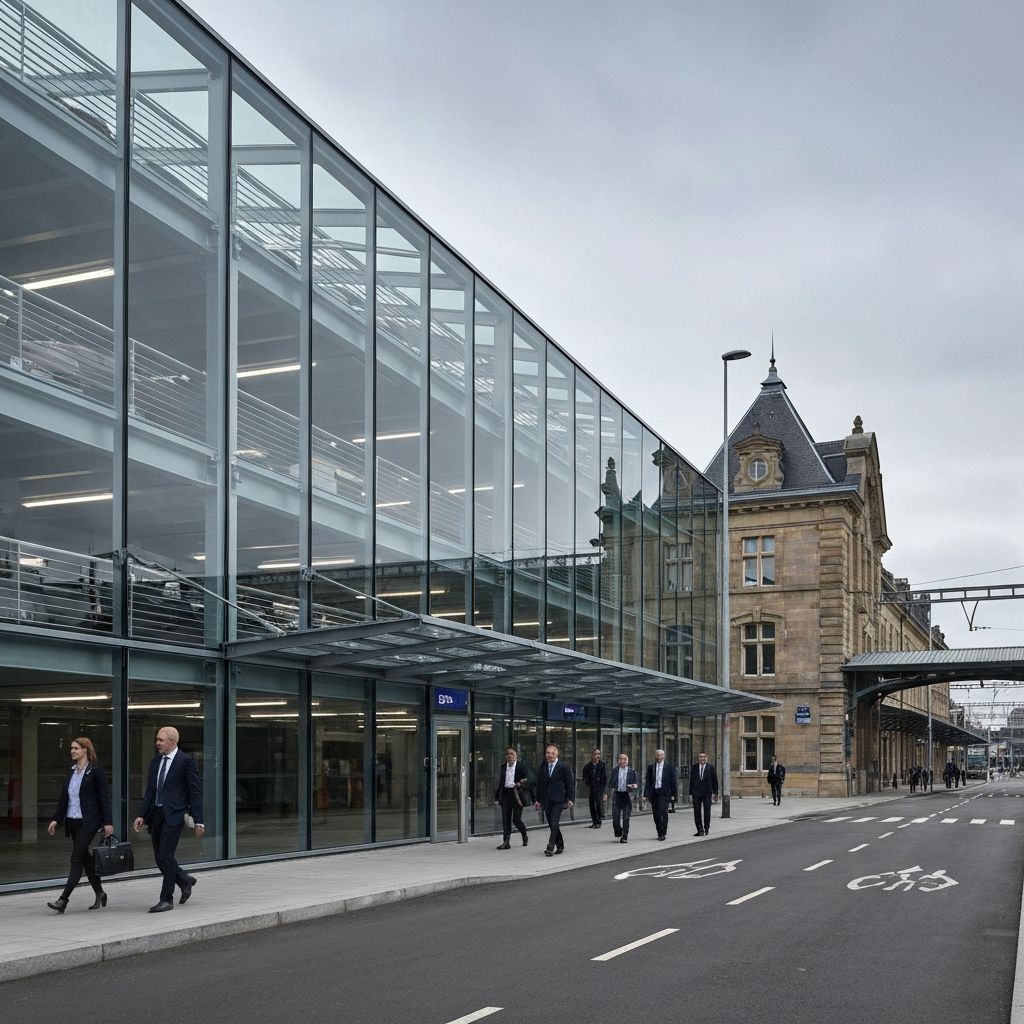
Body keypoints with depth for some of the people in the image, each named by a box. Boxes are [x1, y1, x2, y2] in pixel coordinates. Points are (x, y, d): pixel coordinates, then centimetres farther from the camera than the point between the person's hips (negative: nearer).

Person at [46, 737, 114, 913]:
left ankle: (63, 899, -13)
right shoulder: (71, 770, 13)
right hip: (72, 821, 7)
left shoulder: (96, 770, -8)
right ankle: (99, 894, 23)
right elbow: (63, 796, 15)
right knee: (86, 858, 11)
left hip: (87, 822, -7)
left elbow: (104, 797, -9)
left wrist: (107, 822, -12)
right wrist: (56, 819, 9)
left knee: (77, 859, -10)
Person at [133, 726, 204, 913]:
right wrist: (141, 815, 5)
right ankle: (185, 880, 32)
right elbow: (150, 791, 15)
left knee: (166, 856, -8)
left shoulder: (185, 761, -8)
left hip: (173, 815, -7)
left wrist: (198, 821, -11)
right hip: (156, 814, 7)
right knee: (160, 857, 10)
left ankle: (166, 899, 1)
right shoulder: (155, 762, 13)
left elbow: (196, 792, -8)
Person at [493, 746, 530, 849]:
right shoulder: (503, 767, 11)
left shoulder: (521, 766, -2)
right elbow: (499, 783, 14)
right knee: (505, 820, 1)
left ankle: (525, 836, 25)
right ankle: (506, 842, 5)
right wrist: (497, 798, 11)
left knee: (516, 820, -3)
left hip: (517, 795, -4)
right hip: (505, 794, 4)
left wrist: (522, 783, -20)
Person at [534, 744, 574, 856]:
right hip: (546, 800, 4)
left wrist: (569, 799, -4)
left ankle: (550, 847, -15)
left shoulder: (564, 767, -2)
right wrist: (538, 800, 11)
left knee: (554, 823, -13)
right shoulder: (543, 767, 9)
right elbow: (539, 784, 13)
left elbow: (570, 784, 0)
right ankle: (560, 845, 23)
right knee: (552, 825, 9)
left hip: (558, 800, -4)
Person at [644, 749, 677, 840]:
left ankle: (663, 834, -8)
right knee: (655, 814, 4)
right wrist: (645, 794, 0)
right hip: (654, 793, 3)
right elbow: (648, 781, 8)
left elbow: (673, 782, 4)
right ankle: (659, 833, 16)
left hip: (664, 793, -3)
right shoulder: (651, 767, 10)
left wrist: (673, 794, -2)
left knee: (663, 812, -13)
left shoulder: (669, 768, 4)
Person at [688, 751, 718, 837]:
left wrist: (715, 793, -1)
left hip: (707, 794, -2)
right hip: (696, 794, 2)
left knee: (707, 812, 2)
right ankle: (700, 830, 10)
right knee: (697, 813, 2)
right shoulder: (694, 768, 6)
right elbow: (691, 781, 7)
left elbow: (714, 781, 2)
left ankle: (706, 828, 20)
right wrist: (691, 793, 5)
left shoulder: (711, 767, 0)